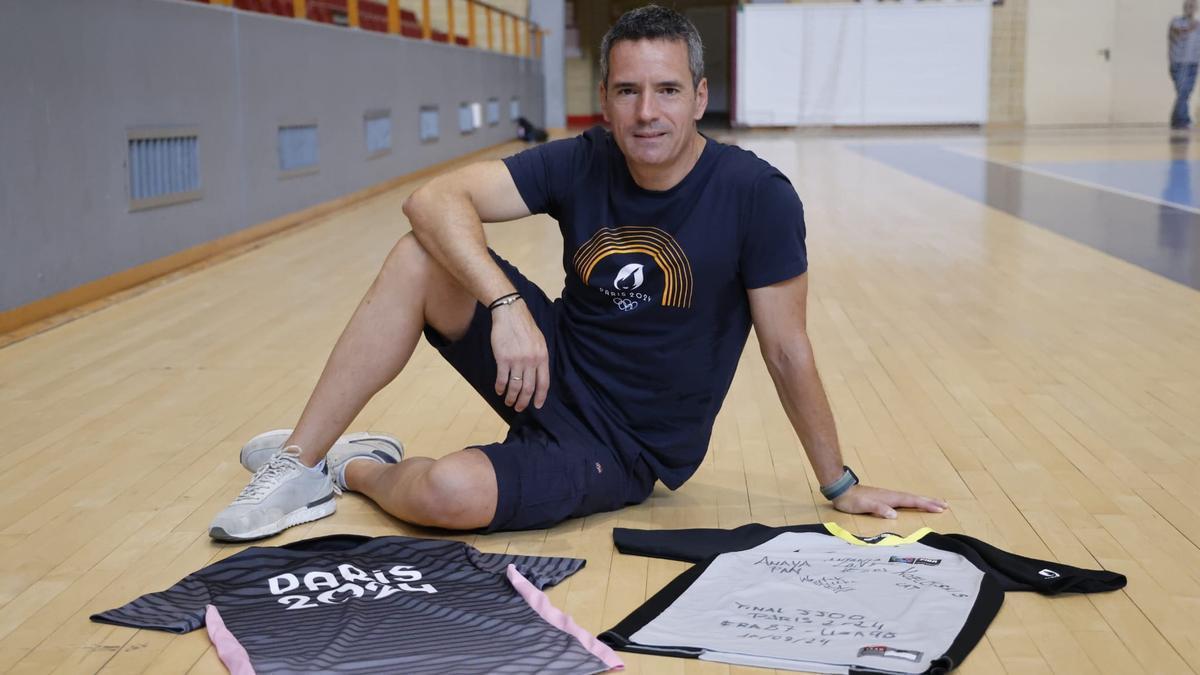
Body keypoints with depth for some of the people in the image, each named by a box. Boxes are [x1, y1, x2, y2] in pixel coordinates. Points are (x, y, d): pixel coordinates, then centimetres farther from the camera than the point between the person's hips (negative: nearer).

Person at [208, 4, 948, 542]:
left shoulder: (757, 196, -18)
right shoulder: (581, 164, -8)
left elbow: (788, 351, -11)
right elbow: (434, 199, -19)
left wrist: (842, 485, -3)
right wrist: (507, 304, -34)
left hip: (625, 446, -3)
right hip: (550, 368, 4)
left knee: (452, 493, -31)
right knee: (424, 254, -20)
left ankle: (355, 468, 6)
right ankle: (300, 461, -10)